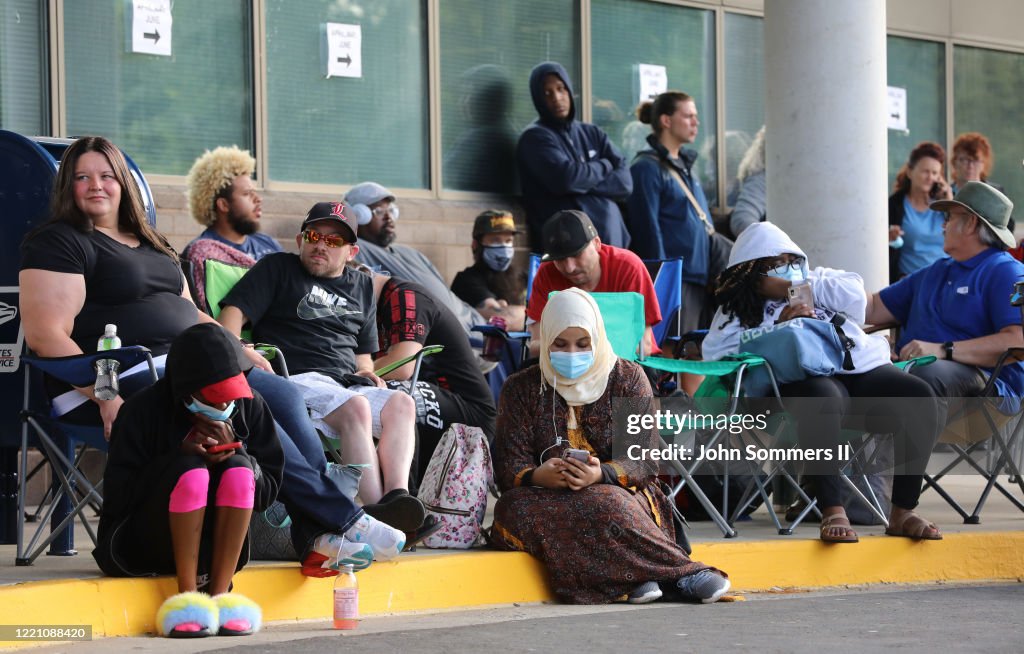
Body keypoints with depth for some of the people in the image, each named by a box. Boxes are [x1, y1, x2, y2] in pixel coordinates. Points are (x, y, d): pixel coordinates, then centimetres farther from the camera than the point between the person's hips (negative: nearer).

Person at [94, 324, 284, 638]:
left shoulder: (249, 406, -2)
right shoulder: (142, 410, -12)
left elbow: (268, 492, -1)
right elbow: (116, 497, -15)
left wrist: (233, 453, -20)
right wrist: (180, 456, -25)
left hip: (215, 544, 4)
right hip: (138, 546, -3)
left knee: (238, 469, -24)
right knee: (189, 470, -30)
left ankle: (219, 594, -24)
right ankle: (187, 593, -27)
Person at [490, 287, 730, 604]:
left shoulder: (627, 378, 8)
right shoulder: (521, 388, 11)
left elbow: (645, 460, -2)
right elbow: (508, 467, 1)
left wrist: (602, 474, -25)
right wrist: (538, 476, -24)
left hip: (622, 494, -2)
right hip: (547, 499, 2)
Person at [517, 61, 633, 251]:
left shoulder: (592, 134, 17)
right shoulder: (535, 137, 2)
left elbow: (625, 182, 6)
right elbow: (565, 178, -14)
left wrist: (583, 184, -8)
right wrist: (603, 166, 3)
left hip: (612, 241, 5)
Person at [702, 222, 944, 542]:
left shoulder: (818, 278, 31)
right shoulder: (737, 308, 19)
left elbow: (854, 294, 10)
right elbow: (714, 350, -1)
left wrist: (790, 287, 9)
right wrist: (779, 326, -7)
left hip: (866, 367, 4)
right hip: (810, 376, -4)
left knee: (918, 396, -24)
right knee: (822, 401, -40)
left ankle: (902, 511, -20)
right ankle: (832, 511, -41)